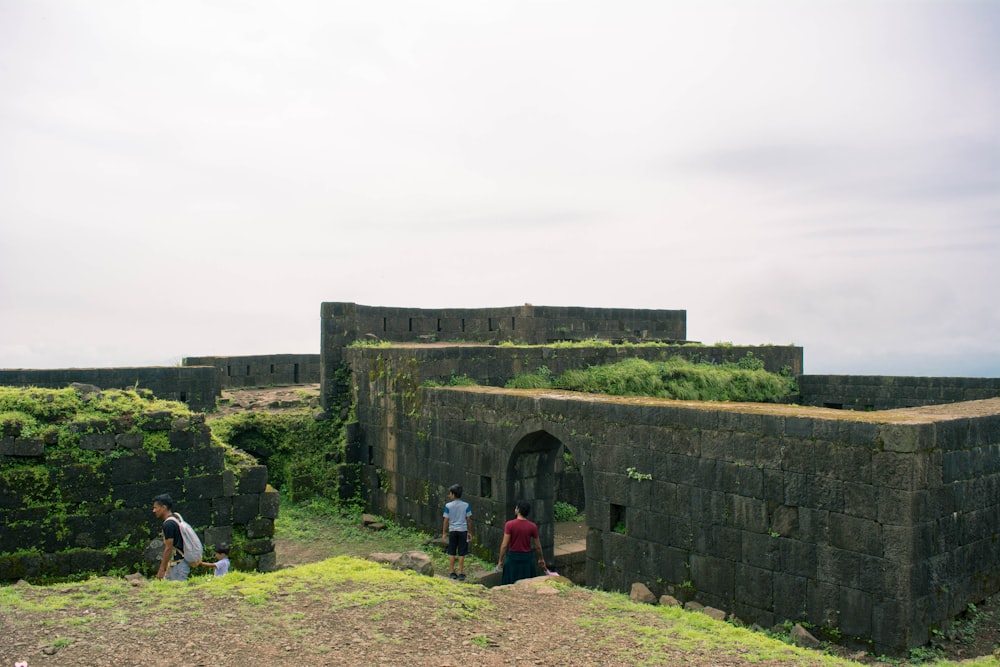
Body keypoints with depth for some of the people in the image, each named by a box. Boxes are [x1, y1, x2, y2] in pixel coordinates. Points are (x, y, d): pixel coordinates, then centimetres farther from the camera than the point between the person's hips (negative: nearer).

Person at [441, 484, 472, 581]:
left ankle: (452, 573, 15)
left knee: (452, 553, 11)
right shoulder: (466, 505, -4)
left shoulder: (448, 505, -8)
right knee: (461, 554, 6)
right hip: (463, 530, 0)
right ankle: (461, 574, 8)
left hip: (452, 531, 0)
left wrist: (444, 533, 6)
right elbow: (469, 520, -1)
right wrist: (470, 532, 9)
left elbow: (446, 520, -4)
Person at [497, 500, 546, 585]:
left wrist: (500, 560, -3)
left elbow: (504, 545, -13)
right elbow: (538, 546, 3)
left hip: (513, 558, -1)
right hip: (526, 558, 2)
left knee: (511, 584, 10)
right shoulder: (532, 526, -6)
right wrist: (541, 559, 19)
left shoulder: (509, 524, -13)